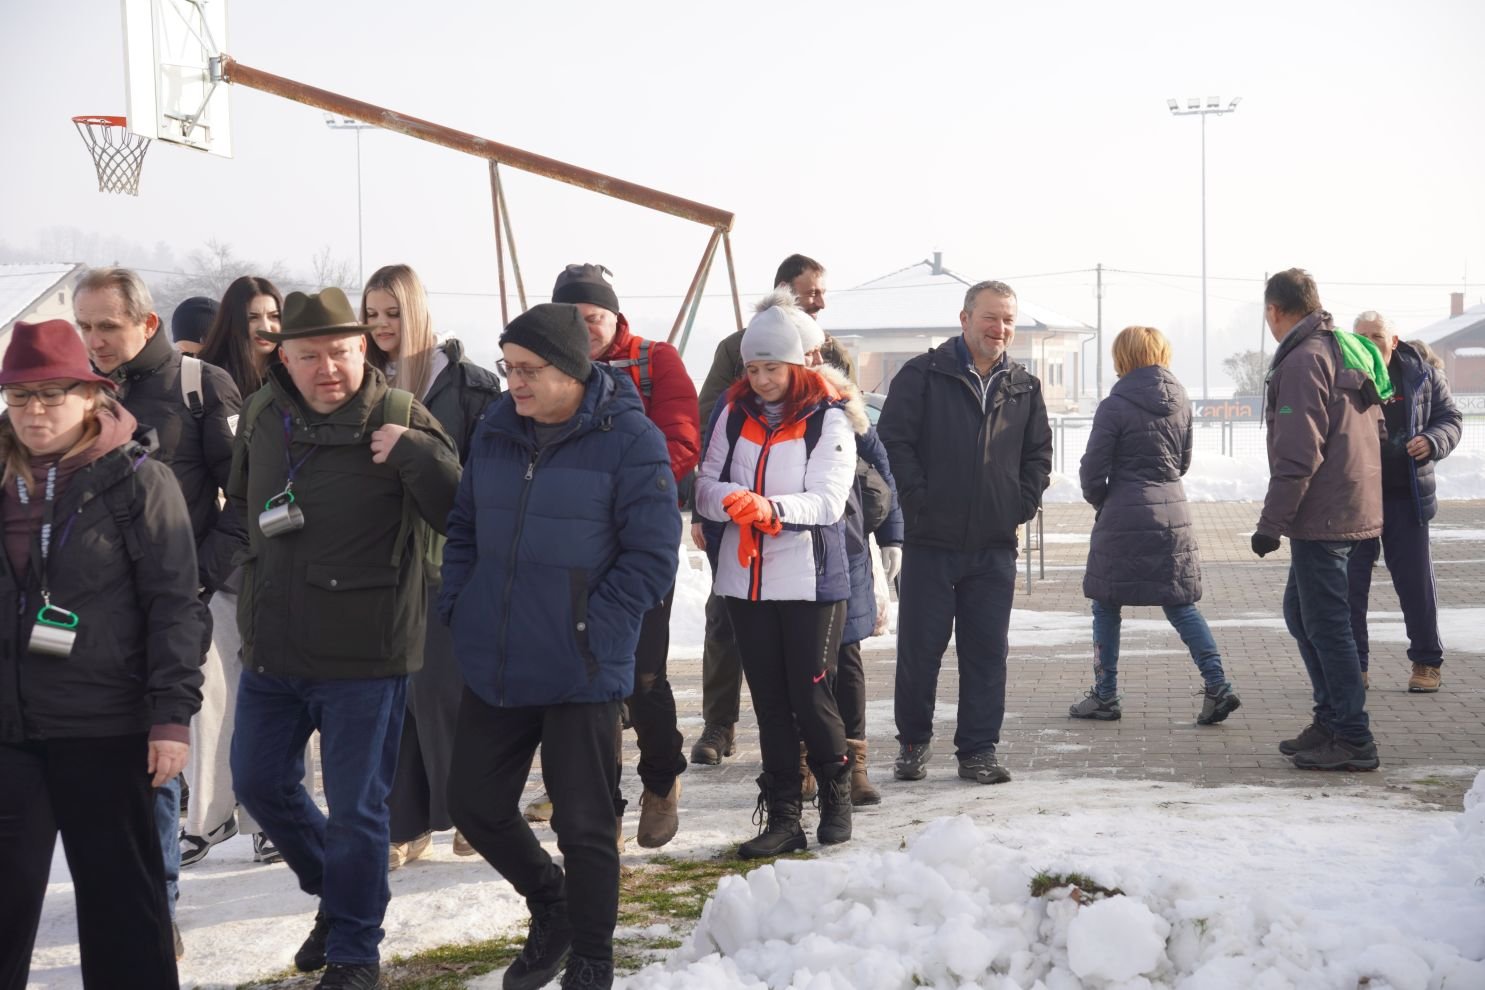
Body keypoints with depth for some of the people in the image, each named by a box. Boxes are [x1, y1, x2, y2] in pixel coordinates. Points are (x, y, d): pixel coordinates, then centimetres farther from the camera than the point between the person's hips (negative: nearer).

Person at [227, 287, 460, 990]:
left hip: (364, 654, -6)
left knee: (356, 810, 3)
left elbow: (458, 511, -19)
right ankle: (335, 893, 40)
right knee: (259, 782, 17)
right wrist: (254, 545, 11)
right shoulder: (261, 415, 3)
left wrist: (414, 451, -30)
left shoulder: (399, 418, -13)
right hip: (272, 645, 6)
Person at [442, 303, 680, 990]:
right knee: (474, 804, 13)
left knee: (583, 826, 2)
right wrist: (459, 606, 5)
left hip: (581, 675, -6)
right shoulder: (498, 430, 5)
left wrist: (586, 632, -16)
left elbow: (650, 558, -13)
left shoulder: (629, 441, -12)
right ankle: (550, 905, 38)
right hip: (493, 668, 6)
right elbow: (464, 526, 17)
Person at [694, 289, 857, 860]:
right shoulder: (736, 415, 8)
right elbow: (706, 487, 4)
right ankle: (783, 818, 13)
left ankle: (836, 799, 18)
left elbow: (827, 501, -14)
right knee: (769, 701, 7)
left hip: (811, 579, -4)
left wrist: (771, 507, -31)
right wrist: (730, 501, -19)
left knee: (810, 696, -4)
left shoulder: (828, 419, -4)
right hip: (746, 577, 4)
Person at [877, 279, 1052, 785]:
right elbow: (893, 440, -6)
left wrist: (1023, 504, 6)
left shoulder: (1024, 388, 10)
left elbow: (1039, 454, 19)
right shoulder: (924, 375, -3)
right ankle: (913, 742, 18)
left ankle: (978, 749, 13)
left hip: (994, 545, 3)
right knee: (920, 647, 3)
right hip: (930, 540, -3)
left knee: (987, 651, 5)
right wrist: (919, 500, -10)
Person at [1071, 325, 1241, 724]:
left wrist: (1100, 500, 11)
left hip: (1123, 516, -5)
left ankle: (1105, 696, 12)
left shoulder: (1115, 406, -12)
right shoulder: (1180, 402, 6)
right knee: (1181, 604, 10)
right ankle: (1217, 686, -2)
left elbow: (1093, 468, -8)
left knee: (1106, 606, 8)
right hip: (1172, 510, 5)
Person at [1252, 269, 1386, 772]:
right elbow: (1370, 432, 21)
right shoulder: (1346, 351, 15)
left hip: (1320, 517, -10)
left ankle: (1353, 740, -2)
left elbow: (1298, 453, -21)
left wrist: (1271, 521, -17)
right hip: (1351, 508, 10)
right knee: (1301, 613, 19)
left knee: (1325, 623, -5)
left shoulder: (1303, 361, -15)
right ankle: (1331, 720, 24)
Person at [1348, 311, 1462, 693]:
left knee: (1416, 582, 7)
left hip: (1405, 496, 1)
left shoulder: (1421, 374, -1)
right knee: (1350, 583, 2)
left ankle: (1427, 662, 20)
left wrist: (1433, 441, -14)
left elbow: (1450, 417, 7)